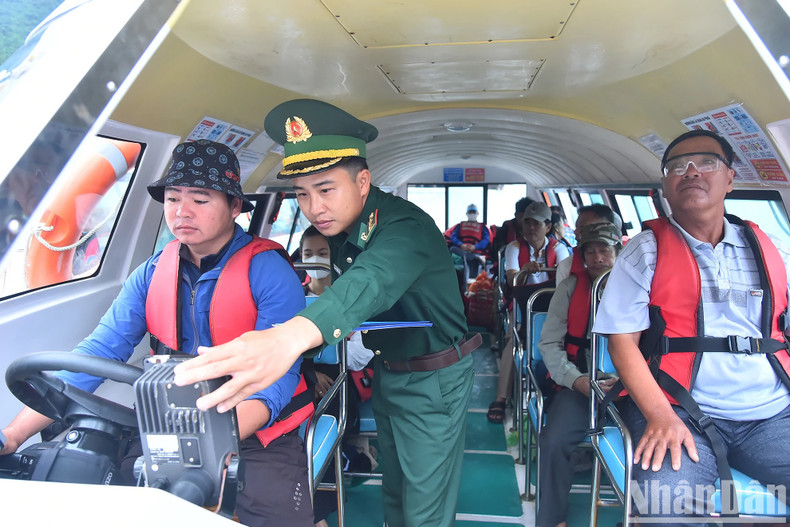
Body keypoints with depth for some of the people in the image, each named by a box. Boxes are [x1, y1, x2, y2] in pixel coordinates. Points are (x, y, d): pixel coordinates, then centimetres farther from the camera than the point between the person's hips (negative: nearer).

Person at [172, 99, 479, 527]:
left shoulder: (405, 227, -31)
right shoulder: (340, 230, -3)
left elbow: (372, 282, -52)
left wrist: (293, 336, -70)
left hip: (433, 380, -7)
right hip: (386, 372, 8)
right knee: (393, 492, 22)